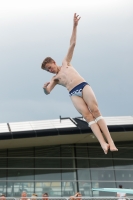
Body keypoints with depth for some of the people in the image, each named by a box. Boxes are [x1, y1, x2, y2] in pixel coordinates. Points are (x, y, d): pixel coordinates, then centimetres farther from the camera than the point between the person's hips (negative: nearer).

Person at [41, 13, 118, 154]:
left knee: (95, 111, -16)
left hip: (84, 86, 0)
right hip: (73, 94, 0)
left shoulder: (65, 62, 23)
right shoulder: (54, 79, 23)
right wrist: (45, 87, -12)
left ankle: (110, 141, -24)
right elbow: (48, 92, 10)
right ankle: (103, 144, -27)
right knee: (87, 116, -16)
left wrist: (75, 26, 17)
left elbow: (72, 44, 21)